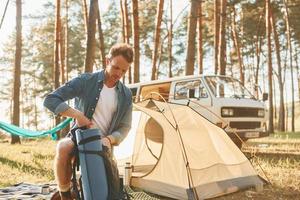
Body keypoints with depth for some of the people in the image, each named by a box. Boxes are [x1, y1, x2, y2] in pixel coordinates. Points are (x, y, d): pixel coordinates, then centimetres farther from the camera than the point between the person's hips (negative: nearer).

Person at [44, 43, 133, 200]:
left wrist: (109, 139, -19)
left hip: (103, 143, 3)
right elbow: (50, 100, -14)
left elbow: (124, 127, 3)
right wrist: (77, 114, -26)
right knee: (63, 148, -35)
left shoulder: (126, 95, 0)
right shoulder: (85, 81, -11)